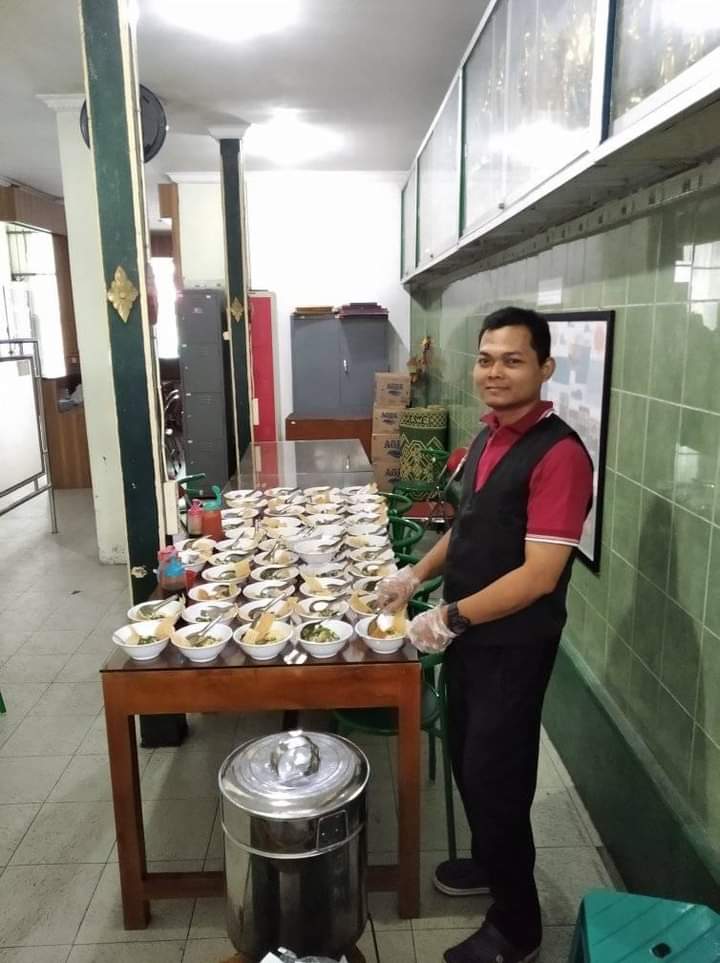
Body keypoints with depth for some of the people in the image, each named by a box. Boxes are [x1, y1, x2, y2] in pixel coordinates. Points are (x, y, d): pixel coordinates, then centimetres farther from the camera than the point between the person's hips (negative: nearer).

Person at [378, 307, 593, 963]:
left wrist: (451, 618, -21)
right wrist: (418, 573, 4)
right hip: (468, 633, 8)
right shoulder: (487, 439, 4)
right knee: (467, 761, 22)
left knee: (496, 775, 6)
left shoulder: (559, 453, -22)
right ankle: (488, 861, 47)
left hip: (514, 646, -8)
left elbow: (539, 574, -26)